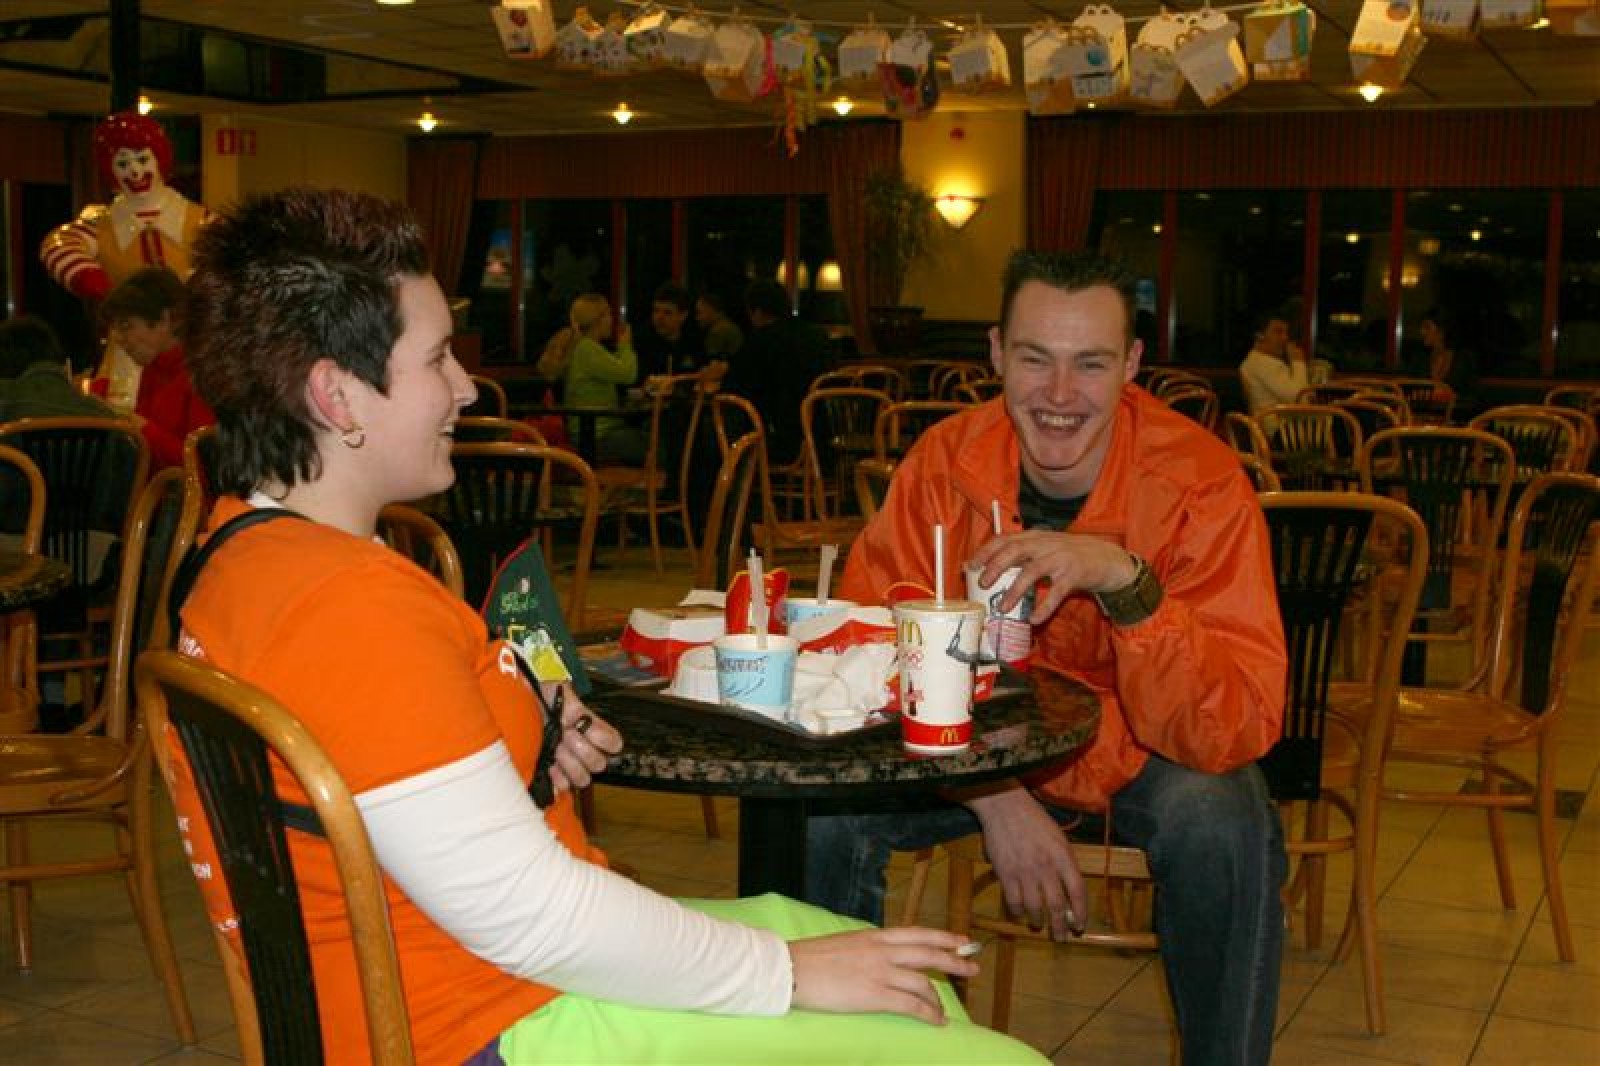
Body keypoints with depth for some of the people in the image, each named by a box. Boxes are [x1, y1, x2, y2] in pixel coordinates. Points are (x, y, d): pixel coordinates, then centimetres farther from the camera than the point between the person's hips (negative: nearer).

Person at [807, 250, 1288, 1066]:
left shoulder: (1199, 481, -23)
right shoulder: (946, 462, -15)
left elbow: (1239, 730, -30)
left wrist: (1124, 579, -45)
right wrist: (993, 796, -27)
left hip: (1145, 754, -2)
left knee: (1220, 824, -33)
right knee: (819, 808, -20)